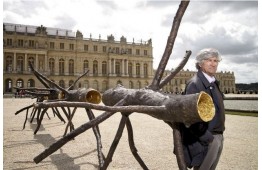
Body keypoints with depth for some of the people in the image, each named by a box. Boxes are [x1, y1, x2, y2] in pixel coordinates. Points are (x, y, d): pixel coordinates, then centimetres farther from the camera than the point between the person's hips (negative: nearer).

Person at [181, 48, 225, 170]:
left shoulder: (213, 83, 10)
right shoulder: (194, 84, -18)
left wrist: (219, 135, 14)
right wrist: (207, 138, -19)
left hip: (218, 137, 8)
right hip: (205, 139, -8)